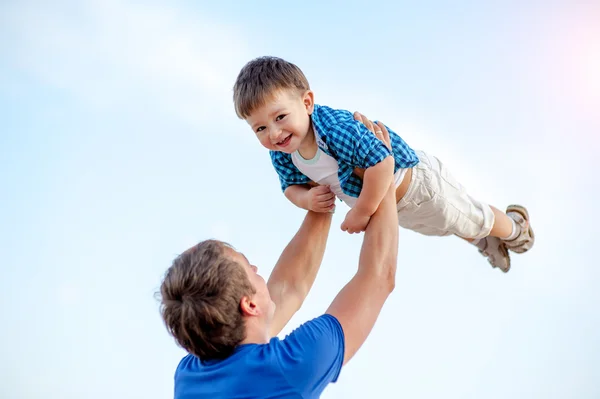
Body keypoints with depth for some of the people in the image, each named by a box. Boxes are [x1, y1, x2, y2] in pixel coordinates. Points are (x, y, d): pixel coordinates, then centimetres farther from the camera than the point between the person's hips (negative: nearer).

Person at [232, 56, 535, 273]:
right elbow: (291, 187, -4)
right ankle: (487, 243, 65)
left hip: (417, 183, -7)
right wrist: (307, 198, -27)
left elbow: (382, 161, -49)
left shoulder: (336, 127, -45)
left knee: (468, 220, 20)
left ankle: (513, 227, 53)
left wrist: (362, 212, -39)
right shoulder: (281, 156, -20)